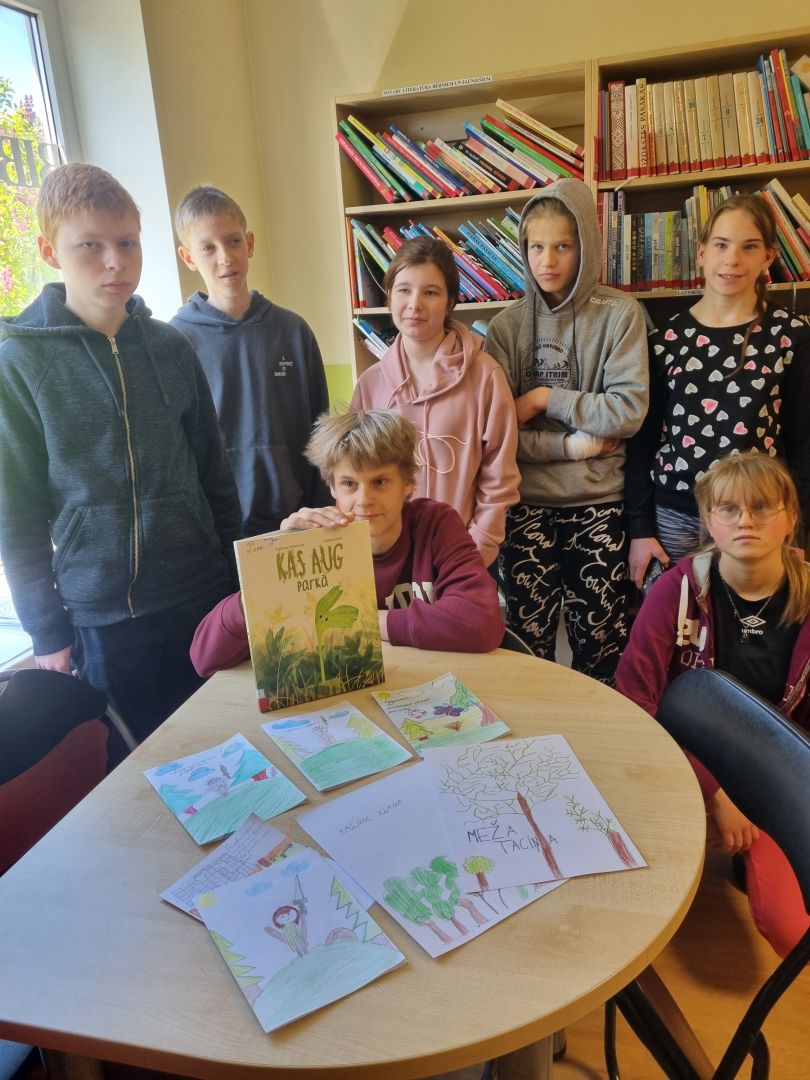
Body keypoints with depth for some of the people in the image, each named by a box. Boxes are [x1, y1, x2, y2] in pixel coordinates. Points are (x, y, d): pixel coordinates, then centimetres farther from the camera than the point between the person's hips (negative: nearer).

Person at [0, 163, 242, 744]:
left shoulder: (171, 347, 3)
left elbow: (215, 471, 8)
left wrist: (238, 581, 8)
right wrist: (47, 630, -3)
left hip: (203, 597, 3)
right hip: (100, 616, -2)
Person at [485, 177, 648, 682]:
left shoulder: (620, 315, 0)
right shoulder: (507, 325, 3)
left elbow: (629, 411, -10)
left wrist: (546, 399, -10)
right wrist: (570, 445, -11)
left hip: (599, 501, -1)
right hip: (527, 502, 1)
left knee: (600, 638, 5)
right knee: (529, 635, 7)